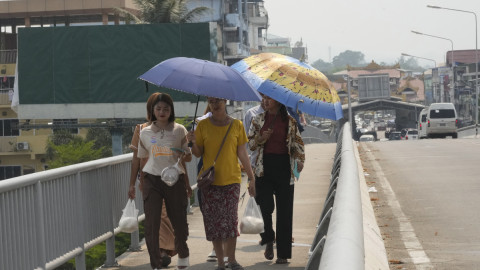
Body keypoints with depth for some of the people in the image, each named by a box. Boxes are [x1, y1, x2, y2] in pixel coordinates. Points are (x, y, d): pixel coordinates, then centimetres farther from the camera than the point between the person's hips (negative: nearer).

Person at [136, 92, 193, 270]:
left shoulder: (179, 130, 3)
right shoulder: (145, 133, 5)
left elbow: (188, 158, 7)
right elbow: (143, 159, 12)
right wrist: (141, 184, 10)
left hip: (175, 180, 0)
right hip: (152, 180, 0)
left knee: (179, 221, 7)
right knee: (151, 224, -7)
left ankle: (183, 256, 35)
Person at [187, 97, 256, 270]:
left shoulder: (236, 125, 4)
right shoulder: (203, 125, 4)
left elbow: (242, 154, 6)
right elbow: (198, 153, 6)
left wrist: (251, 178, 4)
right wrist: (193, 143, -14)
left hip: (231, 179, -1)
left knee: (231, 221, -5)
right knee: (214, 223, 2)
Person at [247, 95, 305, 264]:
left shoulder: (290, 121, 5)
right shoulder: (258, 120, 10)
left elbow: (298, 143, 7)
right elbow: (250, 144, 12)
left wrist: (300, 160, -9)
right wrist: (261, 139, -8)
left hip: (284, 167, -1)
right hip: (264, 166, 1)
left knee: (284, 211, -1)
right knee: (265, 205, -11)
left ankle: (283, 254, 6)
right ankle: (268, 240, 18)